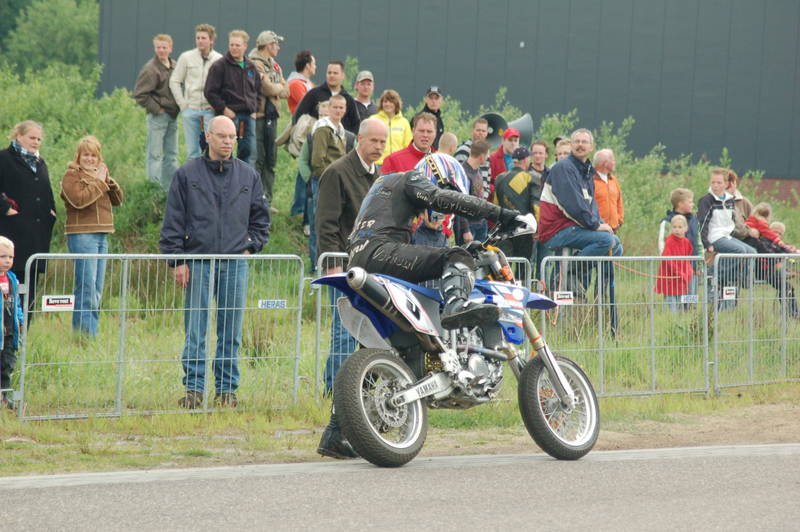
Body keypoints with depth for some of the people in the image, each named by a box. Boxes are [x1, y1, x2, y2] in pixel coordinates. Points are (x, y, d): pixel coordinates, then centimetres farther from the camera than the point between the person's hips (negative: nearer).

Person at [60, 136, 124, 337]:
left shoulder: (100, 173, 19)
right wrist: (99, 182, -11)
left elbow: (118, 200, 14)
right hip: (82, 235, -8)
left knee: (96, 290, 9)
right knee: (87, 289, -12)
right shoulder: (72, 175, -3)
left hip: (102, 235, 8)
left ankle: (91, 334, 12)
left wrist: (108, 181, -2)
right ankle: (84, 334, -12)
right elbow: (79, 199, -19)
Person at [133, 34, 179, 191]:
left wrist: (178, 106, 10)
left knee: (171, 154, 12)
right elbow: (139, 94, -14)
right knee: (155, 154, -5)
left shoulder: (174, 66, 10)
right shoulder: (150, 69, -12)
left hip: (173, 116, 7)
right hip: (158, 117, -7)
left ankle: (171, 188, 18)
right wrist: (156, 109, -14)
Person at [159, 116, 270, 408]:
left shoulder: (248, 176, 10)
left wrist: (251, 246, 6)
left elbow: (261, 218, 19)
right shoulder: (187, 175, 3)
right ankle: (194, 388, 0)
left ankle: (227, 389, 10)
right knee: (195, 331, -4)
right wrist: (177, 260, -4)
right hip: (197, 263, -2)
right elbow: (173, 222, 2)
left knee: (231, 332, 4)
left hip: (235, 264, 2)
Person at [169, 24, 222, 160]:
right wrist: (182, 103, -1)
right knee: (192, 151, 5)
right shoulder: (186, 57, 2)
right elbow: (174, 81, 6)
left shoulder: (219, 59, 0)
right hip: (190, 109, 1)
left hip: (210, 110, -1)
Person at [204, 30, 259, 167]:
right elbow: (210, 92, -7)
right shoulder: (219, 66, -4)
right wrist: (224, 109, -13)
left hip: (248, 115, 5)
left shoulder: (251, 67, 14)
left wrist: (254, 109, 9)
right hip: (229, 114, -5)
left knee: (249, 153, 5)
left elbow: (257, 89, 23)